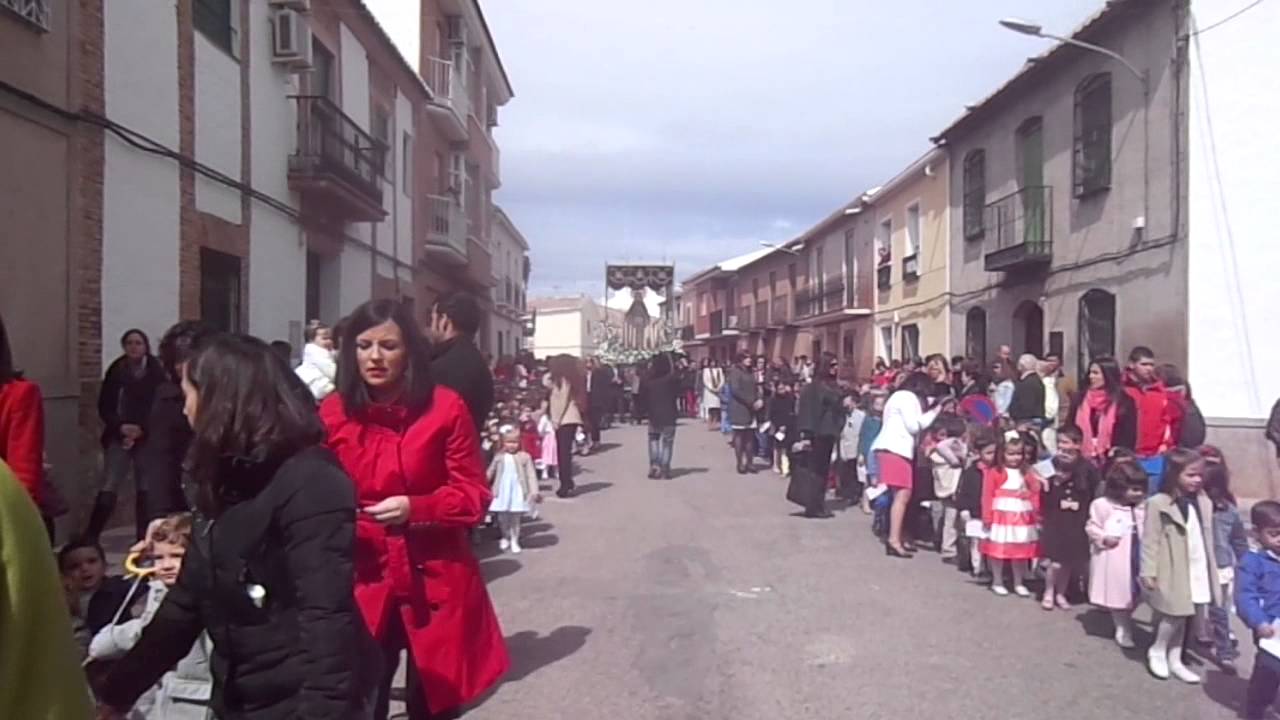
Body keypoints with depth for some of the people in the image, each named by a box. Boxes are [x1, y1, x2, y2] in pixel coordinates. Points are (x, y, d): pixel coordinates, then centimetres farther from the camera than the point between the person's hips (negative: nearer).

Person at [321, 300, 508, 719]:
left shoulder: (445, 407, -7)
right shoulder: (333, 413, -1)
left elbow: (474, 494, -6)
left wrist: (415, 508, -21)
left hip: (436, 580, -1)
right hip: (364, 580, 1)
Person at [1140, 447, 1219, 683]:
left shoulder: (1204, 502, 5)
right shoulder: (1158, 503, -13)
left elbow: (1207, 540, 12)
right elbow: (1150, 541, -12)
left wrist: (1211, 571, 12)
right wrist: (1148, 572, -13)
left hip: (1198, 571, 6)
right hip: (1173, 572, -6)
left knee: (1183, 616, 13)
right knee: (1175, 615, -1)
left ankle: (1174, 660, 25)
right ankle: (1157, 652, 21)